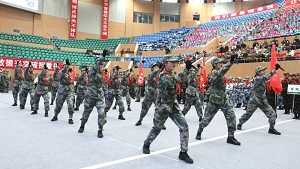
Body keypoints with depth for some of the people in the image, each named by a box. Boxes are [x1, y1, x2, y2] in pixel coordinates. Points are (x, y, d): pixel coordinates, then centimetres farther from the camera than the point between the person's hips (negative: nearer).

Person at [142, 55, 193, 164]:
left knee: (184, 127, -6)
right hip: (162, 107, -6)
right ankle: (146, 144, 38)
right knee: (157, 129, 11)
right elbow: (173, 81, -36)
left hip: (174, 106, 7)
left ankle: (183, 153, 4)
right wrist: (186, 69, -39)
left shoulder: (172, 74, 8)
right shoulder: (162, 76, -18)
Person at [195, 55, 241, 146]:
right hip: (214, 101, -7)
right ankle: (199, 132, 30)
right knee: (207, 118, 6)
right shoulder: (214, 72, -17)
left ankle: (230, 137, 1)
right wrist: (231, 61, -50)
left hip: (223, 100, 7)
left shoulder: (218, 73, 9)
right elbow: (222, 71, -39)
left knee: (231, 116, -7)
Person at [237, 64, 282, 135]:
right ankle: (240, 124, 28)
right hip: (254, 100, -7)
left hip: (262, 101, 7)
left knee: (272, 114, -2)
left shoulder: (262, 79, 10)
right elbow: (265, 77, -31)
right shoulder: (257, 78, -19)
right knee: (247, 114, 6)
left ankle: (271, 128, 9)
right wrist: (274, 70, -33)